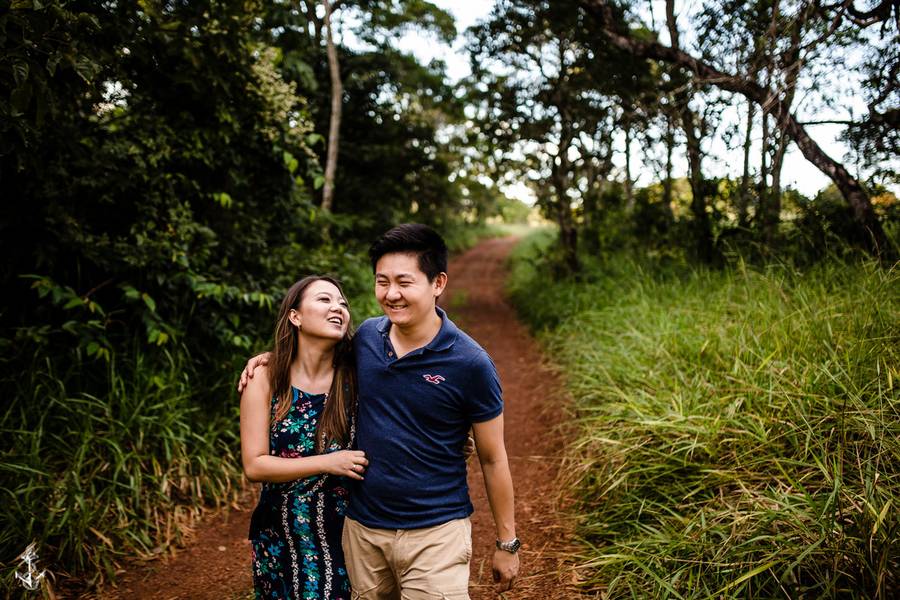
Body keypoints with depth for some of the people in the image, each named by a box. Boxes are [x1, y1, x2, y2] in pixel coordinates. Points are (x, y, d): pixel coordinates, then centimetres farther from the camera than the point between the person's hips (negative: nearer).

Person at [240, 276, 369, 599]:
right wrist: (327, 463, -22)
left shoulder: (355, 375, -9)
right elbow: (254, 466, -12)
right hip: (281, 537, 0)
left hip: (343, 533, 1)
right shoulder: (266, 379, -11)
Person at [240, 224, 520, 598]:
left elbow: (493, 460, -6)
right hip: (362, 526, 5)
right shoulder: (366, 336, -4)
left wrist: (507, 543, -1)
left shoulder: (469, 363, -16)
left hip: (435, 533, -4)